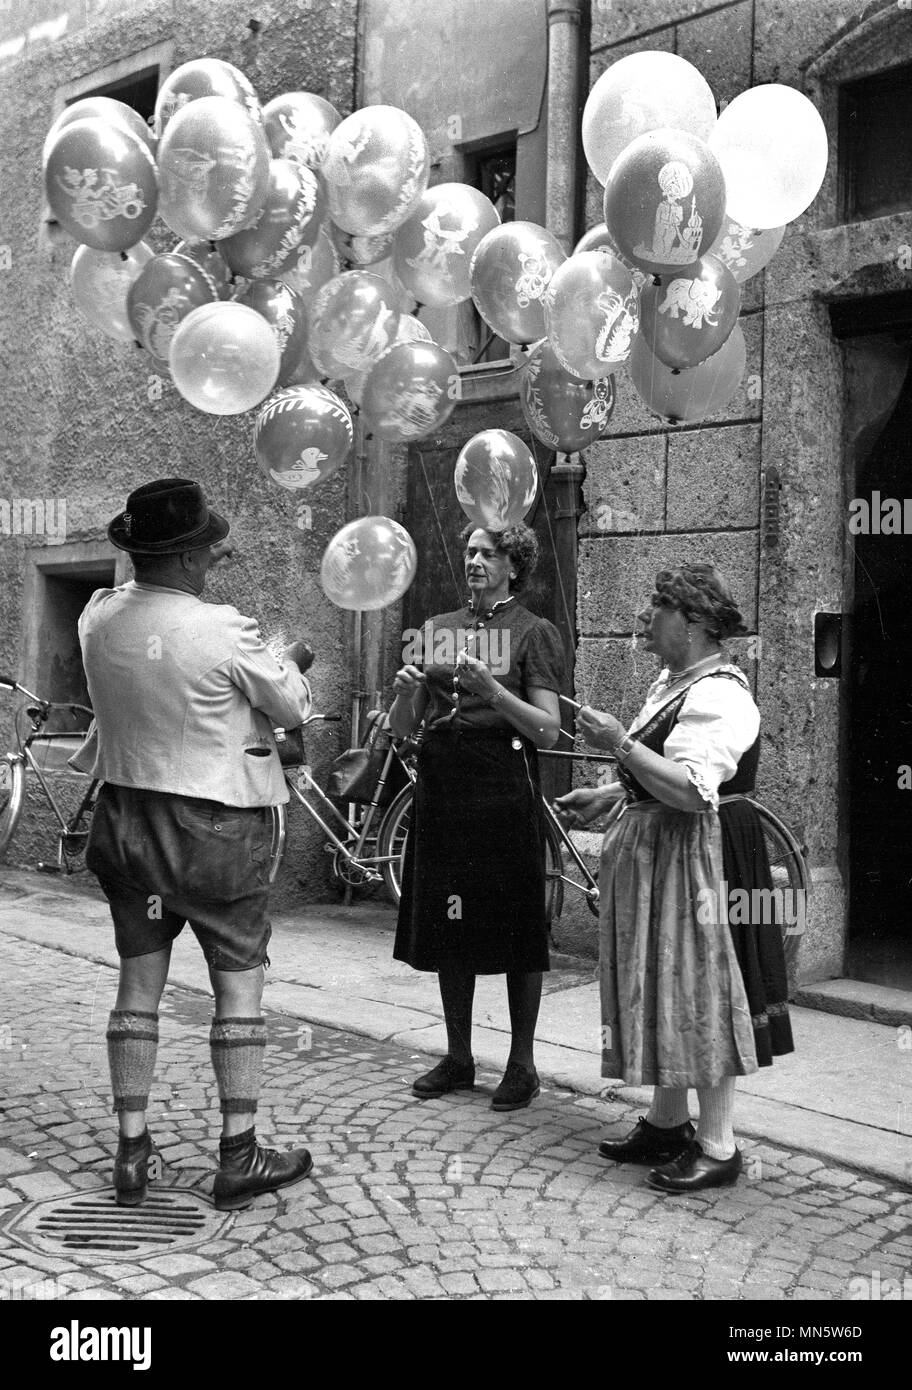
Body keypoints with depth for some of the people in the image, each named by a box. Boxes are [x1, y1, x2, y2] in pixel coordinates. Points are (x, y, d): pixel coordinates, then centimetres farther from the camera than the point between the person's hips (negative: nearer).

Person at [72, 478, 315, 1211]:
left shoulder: (99, 618, -5)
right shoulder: (224, 631, -21)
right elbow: (293, 708, -8)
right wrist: (288, 661, 15)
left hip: (126, 815, 5)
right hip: (216, 825, -5)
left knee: (138, 984, 14)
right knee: (239, 985, 8)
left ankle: (131, 1152, 21)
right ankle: (239, 1157, 15)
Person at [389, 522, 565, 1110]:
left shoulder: (535, 632, 2)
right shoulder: (436, 630, 15)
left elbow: (548, 731, -6)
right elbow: (403, 728, 13)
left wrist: (492, 690, -20)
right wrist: (406, 692, -9)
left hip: (505, 791, -4)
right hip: (443, 790, 4)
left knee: (517, 930, 0)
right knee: (448, 929, 9)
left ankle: (523, 1063, 13)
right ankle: (458, 1059, 22)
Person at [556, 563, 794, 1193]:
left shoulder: (718, 695, -20)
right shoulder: (673, 682, 13)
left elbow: (691, 791, -30)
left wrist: (619, 742, -26)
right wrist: (606, 797, 15)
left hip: (700, 858, -10)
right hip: (656, 854, 10)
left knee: (701, 990, -3)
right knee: (662, 989, 16)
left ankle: (718, 1146, 8)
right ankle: (667, 1123, 29)